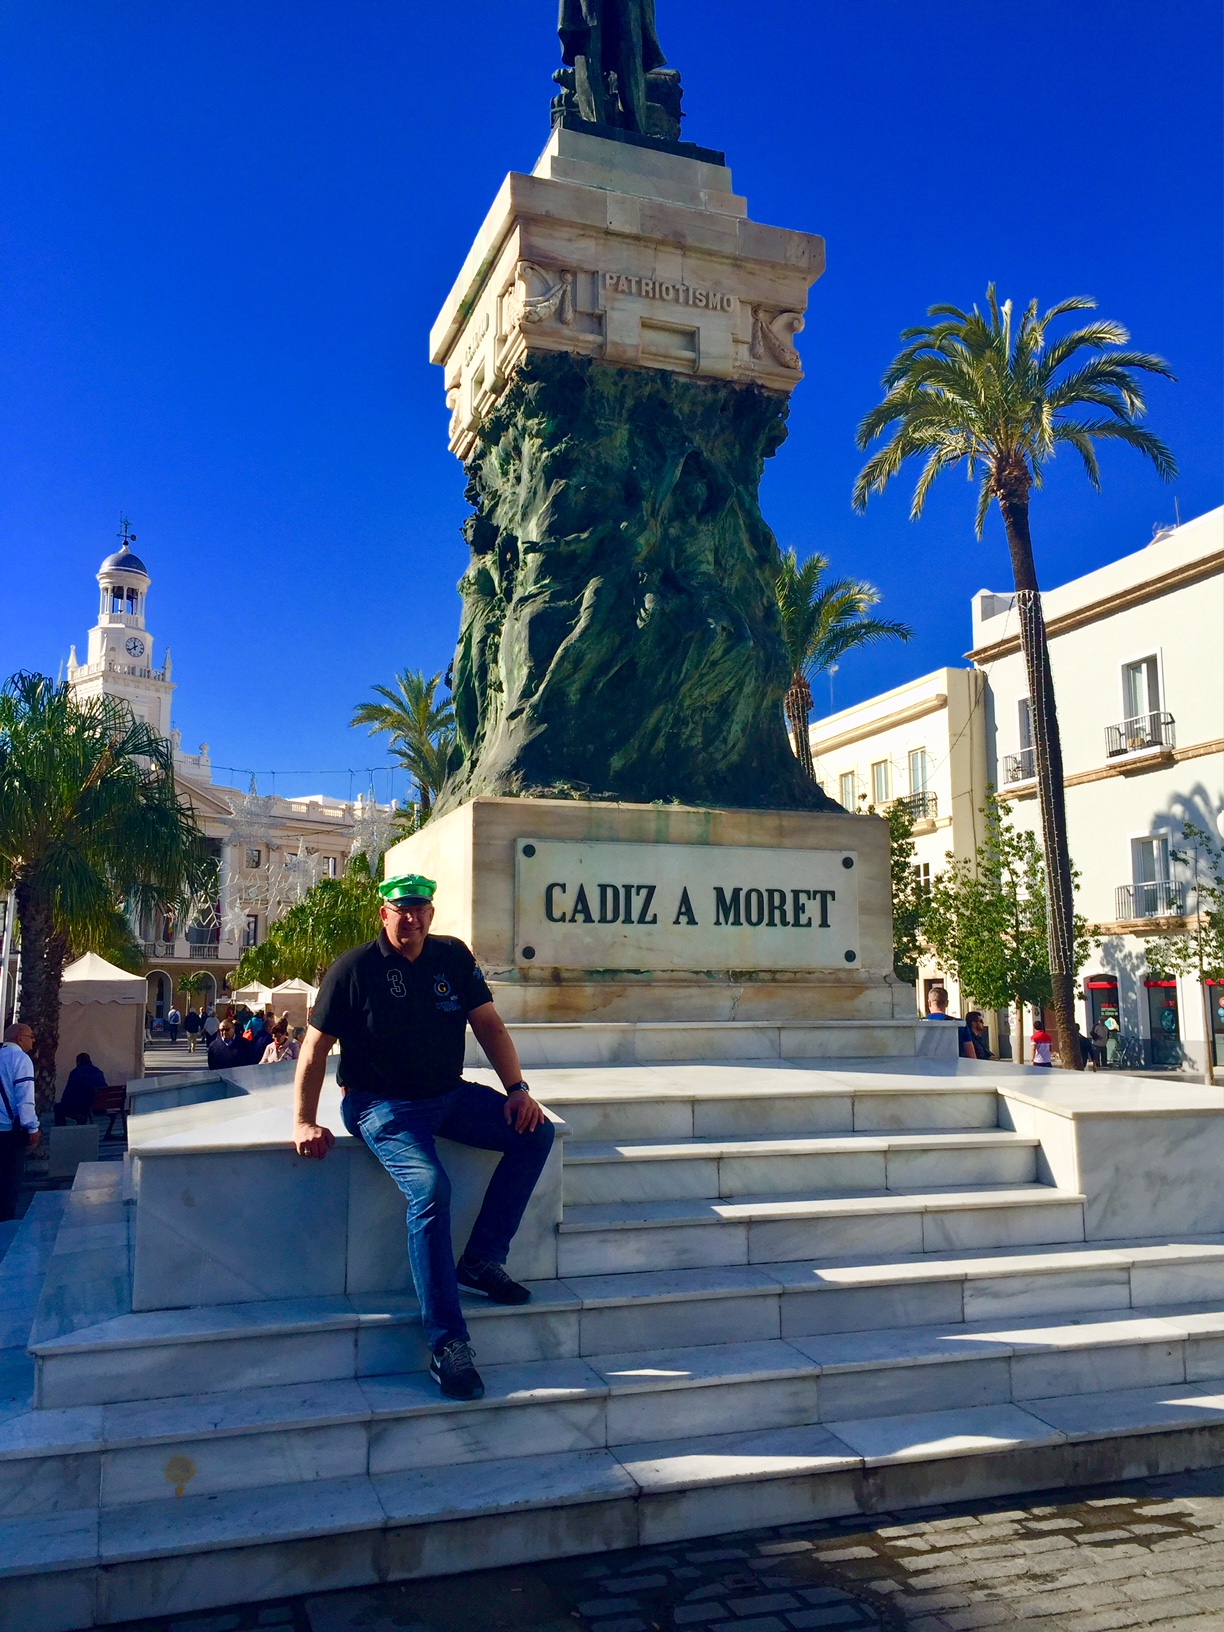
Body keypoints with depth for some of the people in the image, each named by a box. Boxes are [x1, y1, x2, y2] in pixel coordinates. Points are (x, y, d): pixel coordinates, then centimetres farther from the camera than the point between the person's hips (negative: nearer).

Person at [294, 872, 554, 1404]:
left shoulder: (453, 958, 5)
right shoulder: (353, 969, -7)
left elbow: (488, 1025, 7)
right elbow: (314, 1048, -3)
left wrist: (517, 1088, -4)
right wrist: (304, 1122, -9)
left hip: (449, 1095, 6)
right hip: (382, 1106, -5)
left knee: (536, 1133, -11)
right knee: (429, 1188, -30)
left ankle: (482, 1260, -5)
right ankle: (446, 1344, -24)